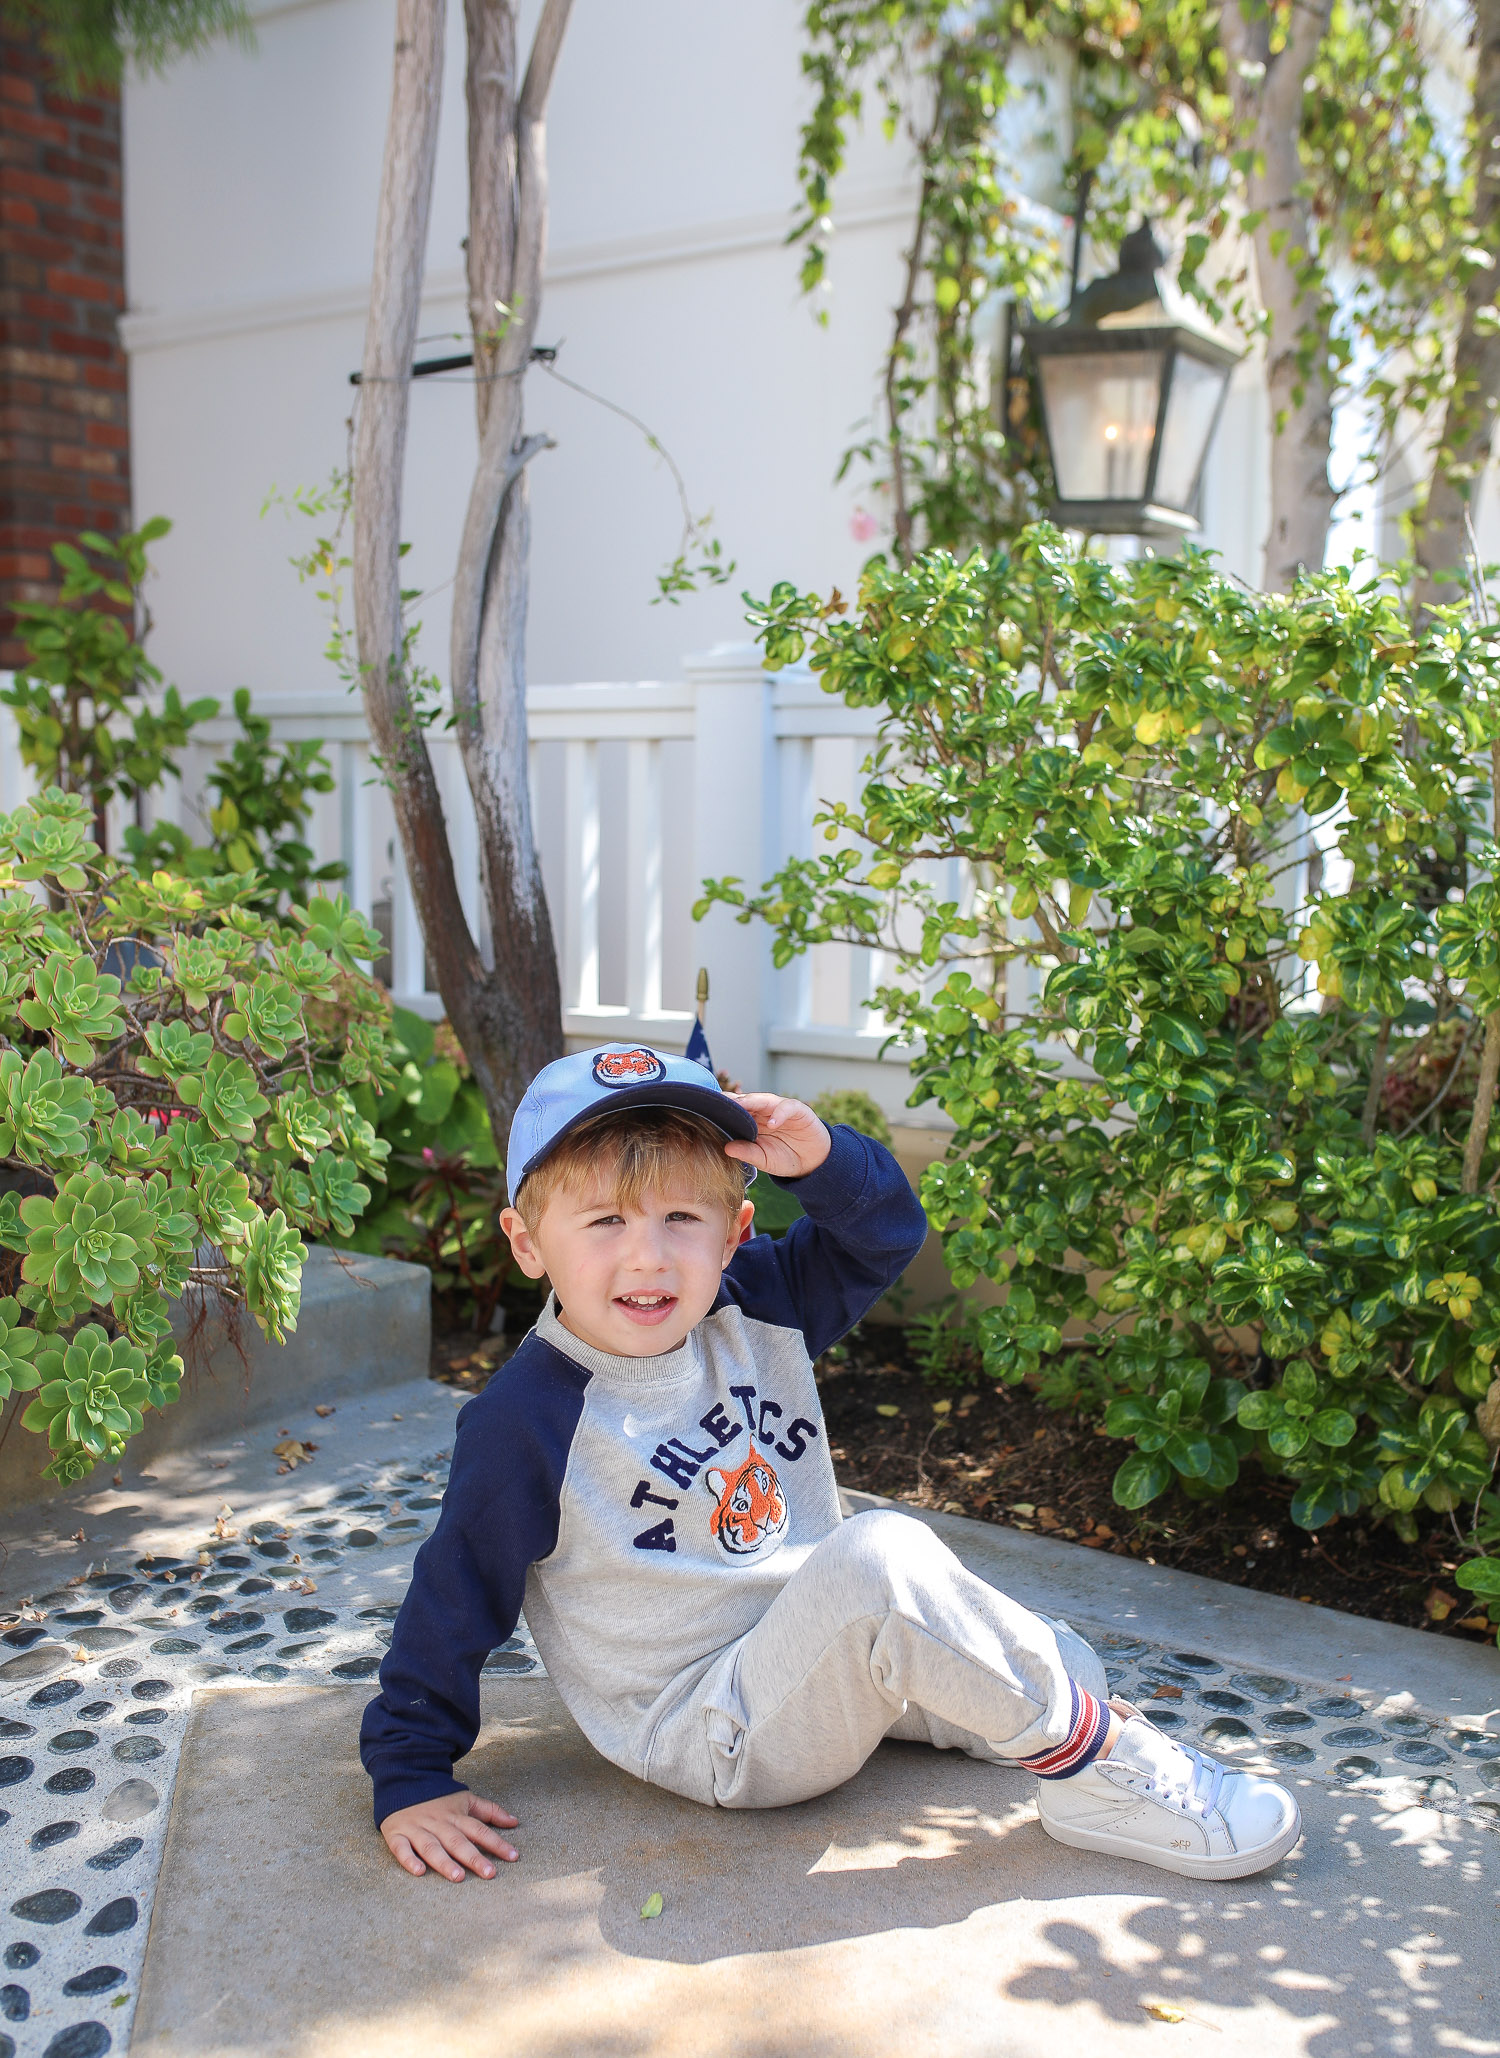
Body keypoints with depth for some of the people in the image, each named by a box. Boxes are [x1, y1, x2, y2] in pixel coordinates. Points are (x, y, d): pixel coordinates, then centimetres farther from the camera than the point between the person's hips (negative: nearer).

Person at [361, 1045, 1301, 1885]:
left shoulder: (754, 1309, -3)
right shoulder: (524, 1424, -19)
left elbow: (886, 1234, 1)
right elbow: (455, 1601, -10)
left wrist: (821, 1159, -19)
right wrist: (413, 1779, -8)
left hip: (830, 1667, 8)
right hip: (706, 1733, -8)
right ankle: (1096, 1766, -17)